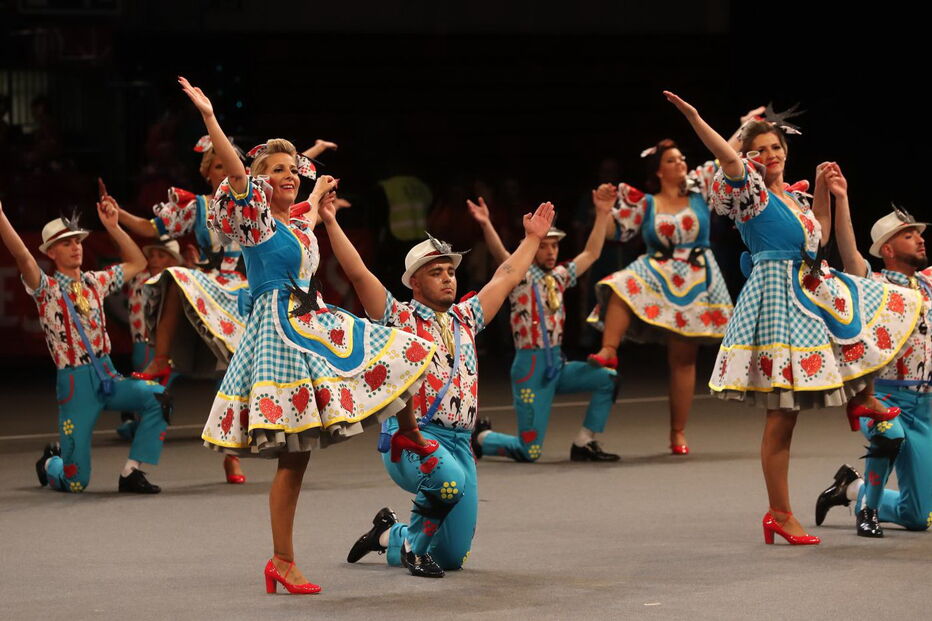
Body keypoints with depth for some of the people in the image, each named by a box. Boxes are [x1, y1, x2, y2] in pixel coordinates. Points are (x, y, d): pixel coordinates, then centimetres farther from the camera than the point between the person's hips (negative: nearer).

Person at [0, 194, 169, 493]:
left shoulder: (94, 282, 12)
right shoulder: (47, 289, -4)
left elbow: (137, 263, 22)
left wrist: (112, 226, 14)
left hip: (107, 375, 5)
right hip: (74, 382, -5)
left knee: (158, 398, -26)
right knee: (75, 482, -6)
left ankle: (131, 473, -13)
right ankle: (50, 462, 33)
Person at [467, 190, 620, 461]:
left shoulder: (558, 276, 12)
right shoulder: (522, 276, -7)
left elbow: (591, 253, 20)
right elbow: (500, 255, -26)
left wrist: (602, 214, 15)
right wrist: (486, 225, -43)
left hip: (558, 365, 7)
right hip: (531, 367, -7)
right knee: (530, 452, -8)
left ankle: (584, 444, 3)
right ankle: (482, 438, 22)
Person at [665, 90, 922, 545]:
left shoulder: (792, 196, 15)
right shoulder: (752, 192, -8)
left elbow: (820, 236, 26)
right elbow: (728, 158, -27)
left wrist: (823, 190, 18)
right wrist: (693, 118, -39)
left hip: (814, 293, 9)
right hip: (780, 299, -9)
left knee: (891, 307, 21)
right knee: (783, 415, -8)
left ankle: (862, 397, 28)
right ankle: (779, 515, -4)